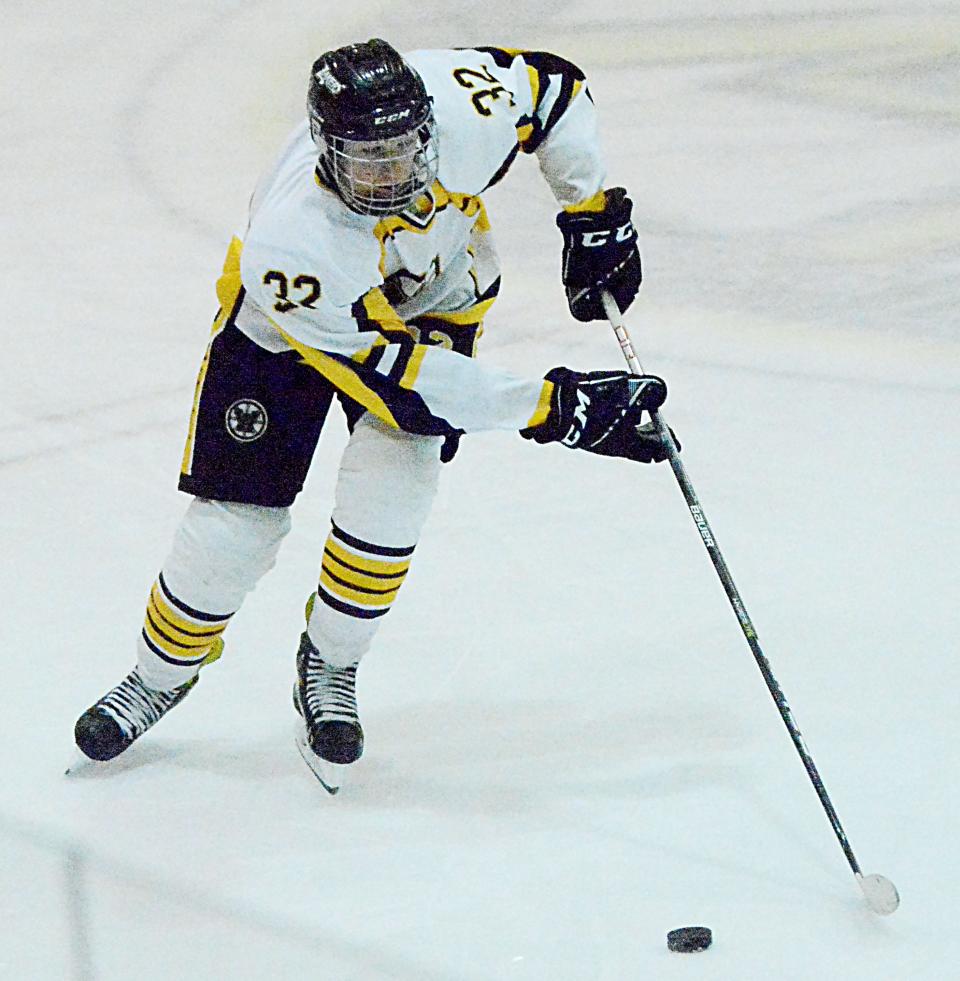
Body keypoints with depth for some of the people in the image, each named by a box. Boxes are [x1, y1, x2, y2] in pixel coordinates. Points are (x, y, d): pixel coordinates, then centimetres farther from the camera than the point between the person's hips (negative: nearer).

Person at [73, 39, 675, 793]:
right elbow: (394, 378, -36)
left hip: (433, 298, 3)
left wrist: (594, 214, -9)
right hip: (286, 326, -2)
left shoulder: (461, 101, -35)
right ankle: (162, 674, 26)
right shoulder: (290, 244, -42)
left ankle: (329, 667, 5)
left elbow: (555, 85, -11)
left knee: (391, 484, -20)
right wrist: (554, 408, -37)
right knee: (233, 524, -4)